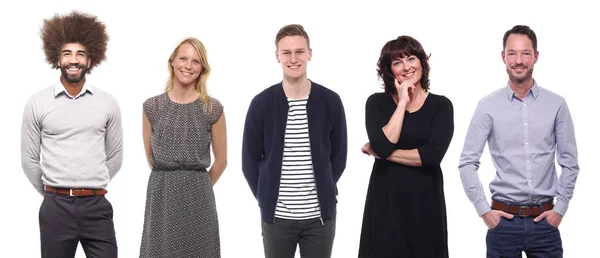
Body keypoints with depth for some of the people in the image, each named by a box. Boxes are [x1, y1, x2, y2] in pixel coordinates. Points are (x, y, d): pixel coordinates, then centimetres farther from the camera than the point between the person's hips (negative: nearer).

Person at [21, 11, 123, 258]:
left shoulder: (108, 103, 5)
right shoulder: (37, 103, 1)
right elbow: (29, 159, 6)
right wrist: (54, 194, 12)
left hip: (97, 206, 1)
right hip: (56, 208, -1)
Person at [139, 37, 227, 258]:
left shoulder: (213, 109, 0)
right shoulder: (152, 107, 3)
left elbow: (221, 160, 8)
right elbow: (150, 156, 12)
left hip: (197, 197, -1)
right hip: (160, 195, 1)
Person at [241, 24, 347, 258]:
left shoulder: (330, 101, -1)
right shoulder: (262, 103, -3)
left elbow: (338, 156, 8)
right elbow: (250, 160, 3)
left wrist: (324, 193, 4)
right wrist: (267, 200, 0)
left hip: (320, 215, 1)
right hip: (276, 216, 0)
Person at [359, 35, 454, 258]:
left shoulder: (441, 105, 0)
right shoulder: (377, 102, 2)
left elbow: (433, 155, -14)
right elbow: (383, 145, -15)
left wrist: (381, 153, -10)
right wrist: (402, 102, -10)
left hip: (425, 200, 0)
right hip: (385, 199, 0)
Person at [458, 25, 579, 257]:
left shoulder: (556, 105, 2)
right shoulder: (488, 106, -1)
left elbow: (570, 163, 6)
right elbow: (467, 163, 0)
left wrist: (560, 208, 0)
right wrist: (483, 210, -5)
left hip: (544, 221, 1)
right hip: (503, 220, -1)